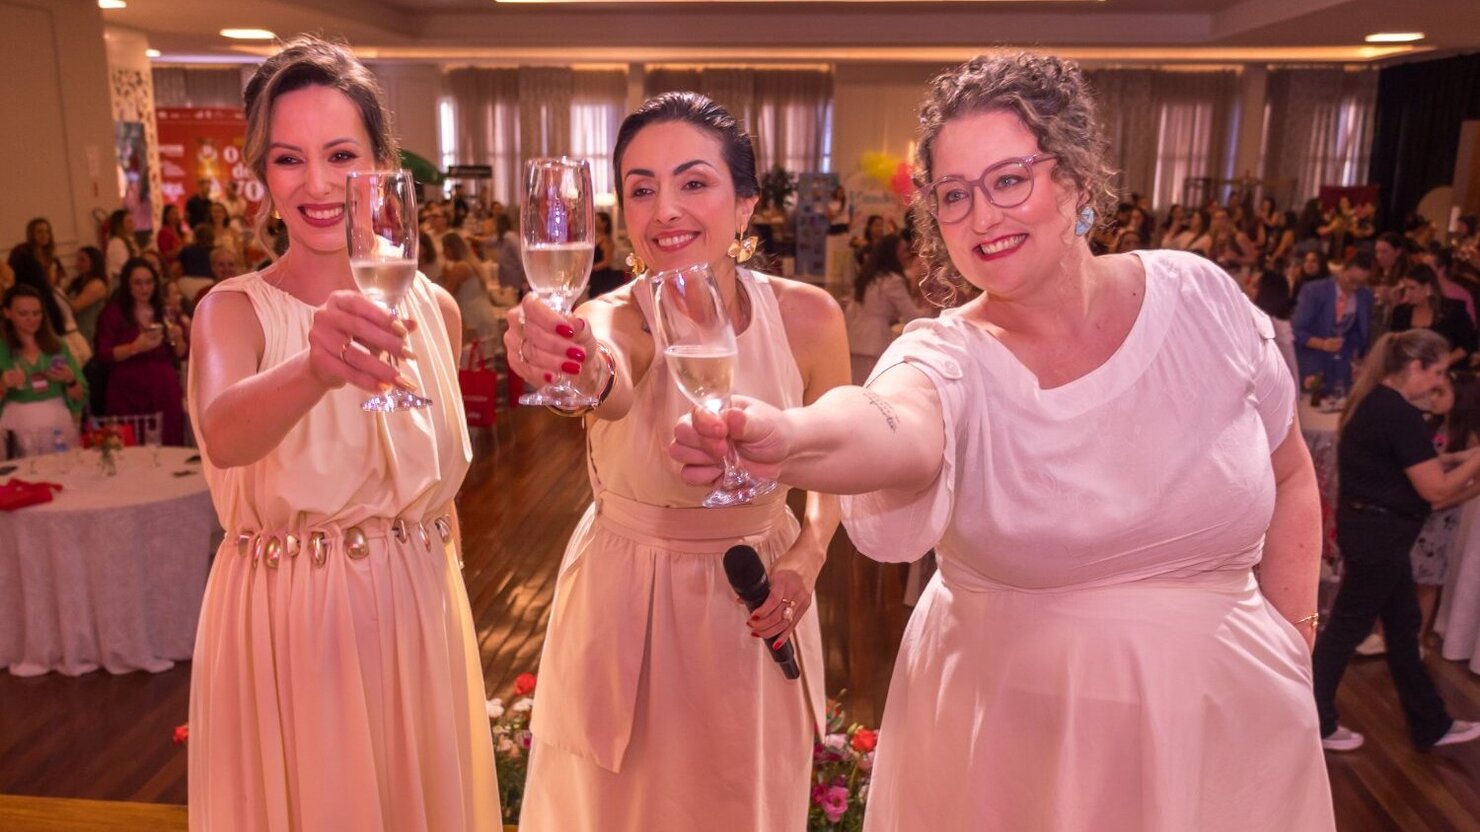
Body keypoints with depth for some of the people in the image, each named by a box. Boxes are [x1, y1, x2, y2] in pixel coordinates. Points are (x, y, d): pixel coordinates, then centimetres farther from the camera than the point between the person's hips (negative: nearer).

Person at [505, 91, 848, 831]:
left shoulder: (808, 319, -13)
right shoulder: (616, 321, -20)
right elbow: (614, 394, -45)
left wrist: (808, 556, -11)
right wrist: (585, 370, -67)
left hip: (755, 611, 2)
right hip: (628, 608, -1)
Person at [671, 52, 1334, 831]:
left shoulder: (1200, 297, -8)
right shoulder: (945, 356, -17)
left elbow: (1289, 476, 5)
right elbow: (895, 430, -42)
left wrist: (1291, 644, 3)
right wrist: (790, 436, -63)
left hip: (1222, 718, 2)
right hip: (1008, 731, -2)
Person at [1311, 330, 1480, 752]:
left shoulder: (1373, 401, 8)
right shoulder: (1401, 414, -21)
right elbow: (1435, 489, -18)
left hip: (1369, 526, 10)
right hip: (1379, 533, -10)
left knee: (1402, 626, 18)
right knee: (1347, 628, 2)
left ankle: (1430, 725, 31)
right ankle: (1313, 724, 15)